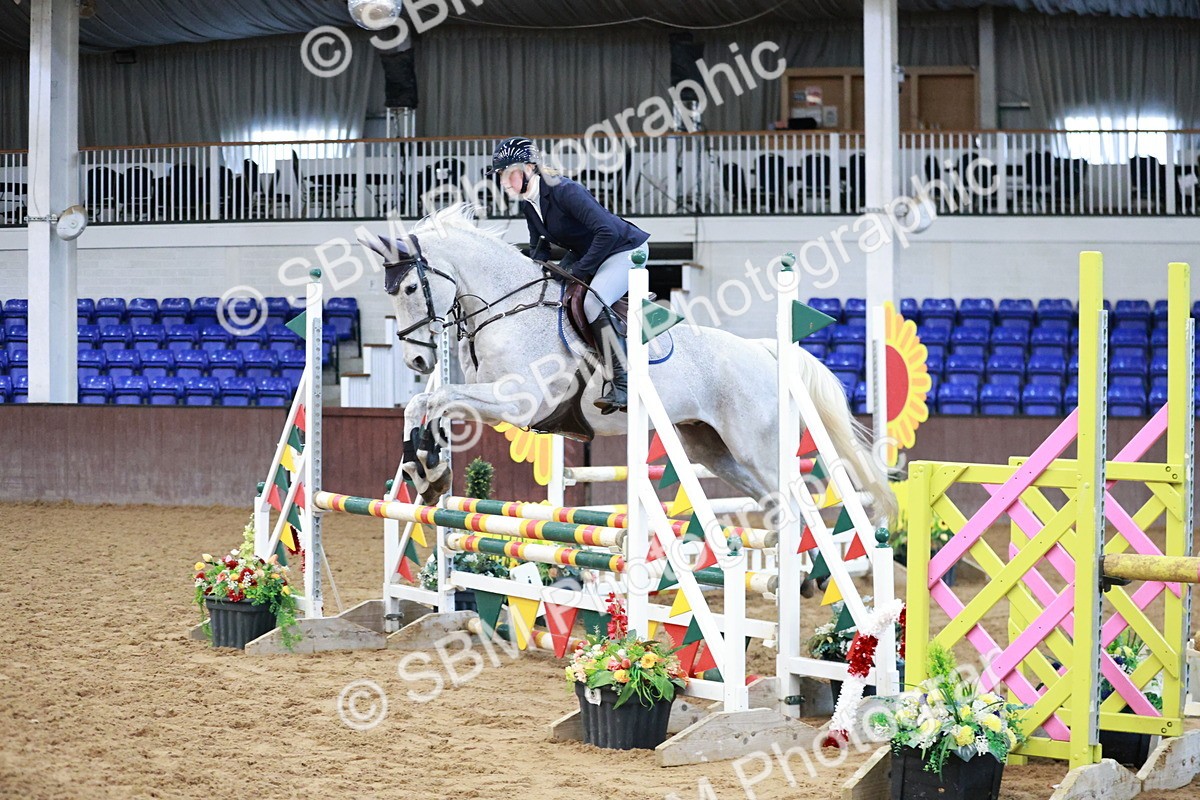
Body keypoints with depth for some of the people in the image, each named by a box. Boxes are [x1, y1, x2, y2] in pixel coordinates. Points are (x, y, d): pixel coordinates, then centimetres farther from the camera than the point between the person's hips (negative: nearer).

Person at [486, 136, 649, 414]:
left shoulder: (564, 191, -28)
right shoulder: (528, 205, 0)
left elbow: (607, 231, -35)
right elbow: (539, 249, 11)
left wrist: (580, 271, -29)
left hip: (625, 249, -10)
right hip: (585, 254, 10)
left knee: (593, 301, -32)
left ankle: (622, 385, -32)